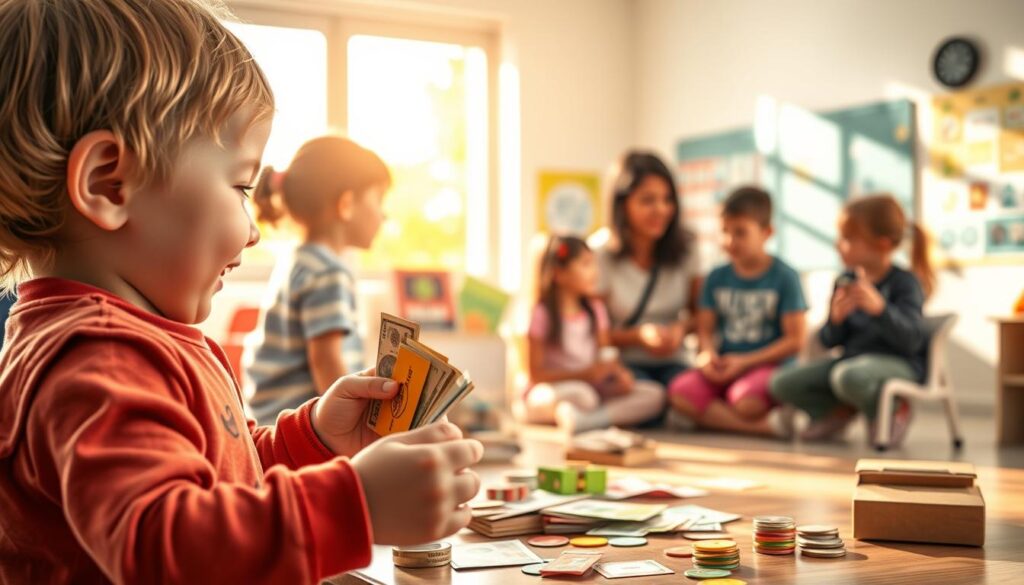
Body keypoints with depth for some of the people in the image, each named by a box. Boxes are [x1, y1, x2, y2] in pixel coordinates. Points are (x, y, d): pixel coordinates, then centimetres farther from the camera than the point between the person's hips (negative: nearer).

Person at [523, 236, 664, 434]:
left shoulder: (595, 310, 9)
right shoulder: (543, 314, -9)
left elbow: (607, 357, 8)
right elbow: (537, 374, -11)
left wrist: (620, 374, -15)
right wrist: (585, 373, -21)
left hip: (593, 389, 7)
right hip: (549, 392, -7)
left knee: (653, 394, -17)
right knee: (580, 395, -42)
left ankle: (585, 420, -32)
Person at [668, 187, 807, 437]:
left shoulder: (784, 277, -2)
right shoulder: (717, 278, 11)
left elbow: (795, 339, -5)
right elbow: (705, 329, 12)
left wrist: (745, 361, -11)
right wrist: (708, 353, -13)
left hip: (770, 364, -5)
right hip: (725, 367, 5)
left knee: (746, 400, -40)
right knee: (680, 392, -26)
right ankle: (767, 426, -23)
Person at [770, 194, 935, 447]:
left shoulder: (905, 282, -11)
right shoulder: (845, 282, 5)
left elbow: (911, 339, -24)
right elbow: (830, 341, 7)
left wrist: (879, 307, -39)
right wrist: (836, 319, -16)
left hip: (898, 363, -6)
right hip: (853, 358, 6)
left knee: (848, 375, -40)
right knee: (782, 382, -10)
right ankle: (841, 411, 14)